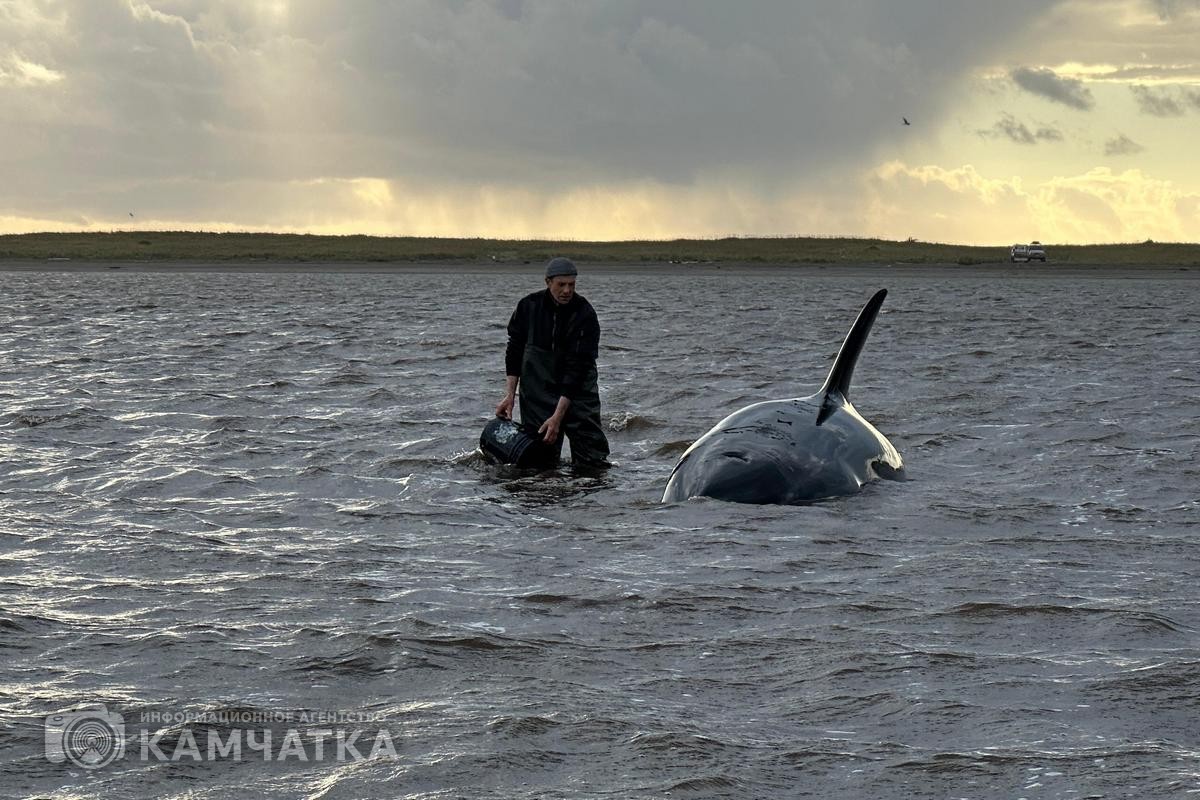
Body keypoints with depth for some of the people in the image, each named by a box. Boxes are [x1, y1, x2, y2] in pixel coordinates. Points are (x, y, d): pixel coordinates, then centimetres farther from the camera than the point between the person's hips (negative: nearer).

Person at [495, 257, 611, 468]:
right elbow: (515, 350, 5)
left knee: (592, 458, -7)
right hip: (537, 393, 2)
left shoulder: (585, 316, -15)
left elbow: (578, 367, -20)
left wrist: (558, 416, -26)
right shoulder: (529, 306, -5)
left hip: (577, 391, -1)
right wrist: (510, 395, -4)